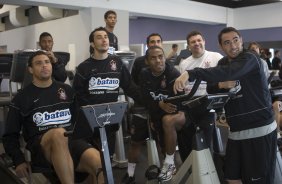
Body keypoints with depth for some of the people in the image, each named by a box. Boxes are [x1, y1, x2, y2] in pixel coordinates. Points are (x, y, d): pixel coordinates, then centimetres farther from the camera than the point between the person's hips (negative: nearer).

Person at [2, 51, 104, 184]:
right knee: (59, 133, -39)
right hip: (41, 147, -2)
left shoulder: (66, 90, 17)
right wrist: (19, 161, -3)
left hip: (70, 141, 3)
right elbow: (10, 135, 10)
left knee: (100, 163, -29)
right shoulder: (22, 98, 9)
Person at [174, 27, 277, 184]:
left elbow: (228, 73, -33)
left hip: (260, 130, -7)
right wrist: (220, 85, -18)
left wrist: (191, 74, -42)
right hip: (236, 131, 7)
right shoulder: (223, 62, 11)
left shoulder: (250, 58, -12)